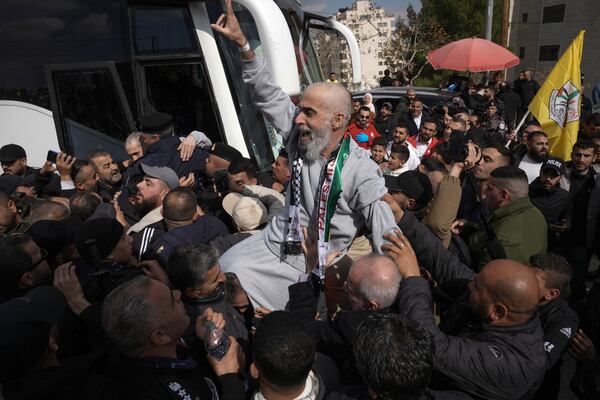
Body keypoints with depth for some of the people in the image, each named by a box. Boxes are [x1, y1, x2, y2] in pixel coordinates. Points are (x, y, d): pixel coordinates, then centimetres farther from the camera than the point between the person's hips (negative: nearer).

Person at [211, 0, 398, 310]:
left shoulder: (362, 172, -19)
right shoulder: (301, 138, -4)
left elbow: (386, 234, -18)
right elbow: (268, 94, -3)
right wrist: (242, 43, -9)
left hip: (309, 267, -5)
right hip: (273, 242, 5)